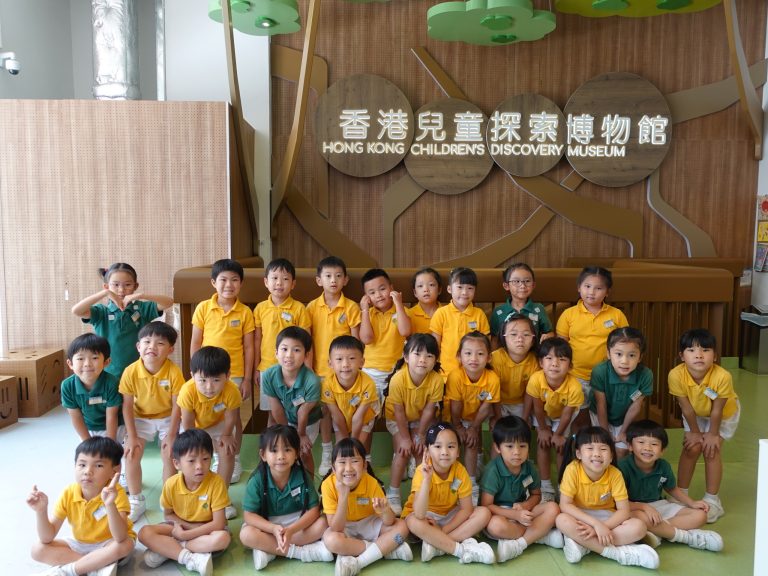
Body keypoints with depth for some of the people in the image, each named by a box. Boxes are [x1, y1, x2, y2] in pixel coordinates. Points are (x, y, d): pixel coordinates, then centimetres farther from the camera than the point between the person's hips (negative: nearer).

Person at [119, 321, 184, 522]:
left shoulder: (173, 372, -26)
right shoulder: (131, 372, -22)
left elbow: (177, 405, -17)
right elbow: (127, 405, -13)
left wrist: (171, 435, -15)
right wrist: (132, 436, -12)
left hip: (167, 418, -1)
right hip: (141, 417, 2)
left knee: (169, 455, -9)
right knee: (131, 454, -9)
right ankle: (136, 500, 9)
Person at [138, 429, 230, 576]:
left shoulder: (216, 482, -24)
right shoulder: (171, 484, -15)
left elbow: (218, 523, -23)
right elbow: (168, 515, 1)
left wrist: (184, 535, -24)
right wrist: (190, 525, -16)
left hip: (207, 528, -2)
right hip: (180, 526, 3)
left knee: (222, 538, -36)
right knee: (145, 533, -20)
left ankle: (166, 549, -23)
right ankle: (190, 559, -29)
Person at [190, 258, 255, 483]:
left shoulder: (245, 312, -5)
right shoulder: (203, 308, -3)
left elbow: (249, 347, -2)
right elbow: (195, 343, 2)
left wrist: (247, 379, -4)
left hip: (234, 374, -1)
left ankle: (235, 461, 25)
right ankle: (218, 459, 29)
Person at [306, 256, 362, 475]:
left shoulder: (351, 307, -5)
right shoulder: (312, 307, 0)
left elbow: (355, 340, -3)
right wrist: (307, 367, 1)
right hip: (320, 368, 2)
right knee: (324, 410, 12)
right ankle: (326, 454, 25)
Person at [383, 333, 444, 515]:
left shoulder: (436, 379, -30)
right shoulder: (398, 379, -36)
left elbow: (429, 410, -18)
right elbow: (399, 411, -23)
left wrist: (420, 435, -13)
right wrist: (405, 438, -17)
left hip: (421, 417, 2)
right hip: (396, 417, -2)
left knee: (421, 449, -9)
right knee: (402, 450, -12)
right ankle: (393, 494, 0)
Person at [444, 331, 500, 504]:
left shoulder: (492, 378, -30)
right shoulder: (455, 376, -36)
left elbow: (486, 406, -17)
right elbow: (455, 406, -22)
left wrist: (474, 427, -12)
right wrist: (458, 427, -11)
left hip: (475, 416, 2)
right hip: (456, 418, -2)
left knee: (473, 441, -4)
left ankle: (472, 483, 13)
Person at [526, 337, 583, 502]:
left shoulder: (574, 386, -40)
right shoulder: (535, 380, -39)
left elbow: (567, 414, -22)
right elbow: (538, 408, -20)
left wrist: (558, 434, -9)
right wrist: (543, 430, -8)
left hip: (563, 414, -1)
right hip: (543, 414, 1)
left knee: (561, 446, 0)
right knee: (543, 444, 0)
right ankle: (546, 486, 11)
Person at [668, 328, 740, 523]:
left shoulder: (723, 377, -41)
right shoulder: (676, 375, -37)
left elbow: (717, 410, -26)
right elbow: (686, 408, -22)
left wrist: (712, 434, -14)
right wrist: (695, 432, -10)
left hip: (725, 413, -2)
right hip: (696, 414, 2)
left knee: (712, 450, -8)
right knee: (691, 448, -2)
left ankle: (712, 500, 7)